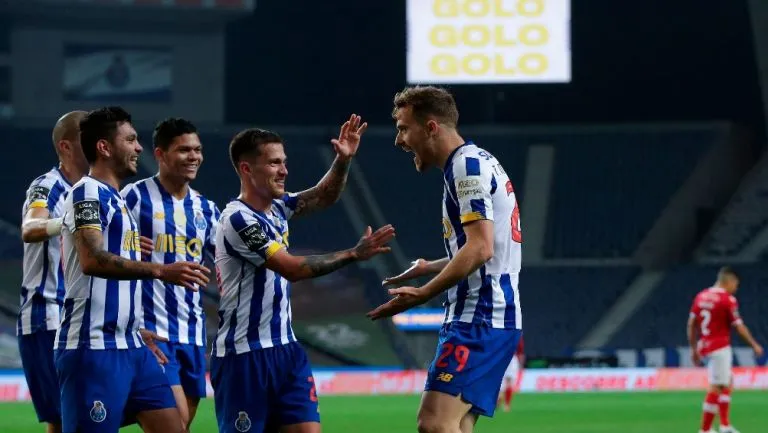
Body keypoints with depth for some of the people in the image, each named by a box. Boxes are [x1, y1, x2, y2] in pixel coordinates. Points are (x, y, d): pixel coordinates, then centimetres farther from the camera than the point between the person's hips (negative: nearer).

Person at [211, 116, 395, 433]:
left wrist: (343, 160, 1)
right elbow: (293, 268, -20)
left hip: (284, 350, 8)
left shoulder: (277, 208, 9)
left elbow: (323, 197, 20)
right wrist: (354, 254, -19)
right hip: (243, 357, -8)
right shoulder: (238, 220, -16)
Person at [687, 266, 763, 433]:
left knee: (727, 382, 19)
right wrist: (755, 345, 2)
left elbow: (691, 324, 11)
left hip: (704, 347, 8)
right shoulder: (728, 300, -12)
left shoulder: (701, 296, 9)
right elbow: (739, 327, -10)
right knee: (716, 388, -4)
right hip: (720, 348, -8)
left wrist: (694, 349, 18)